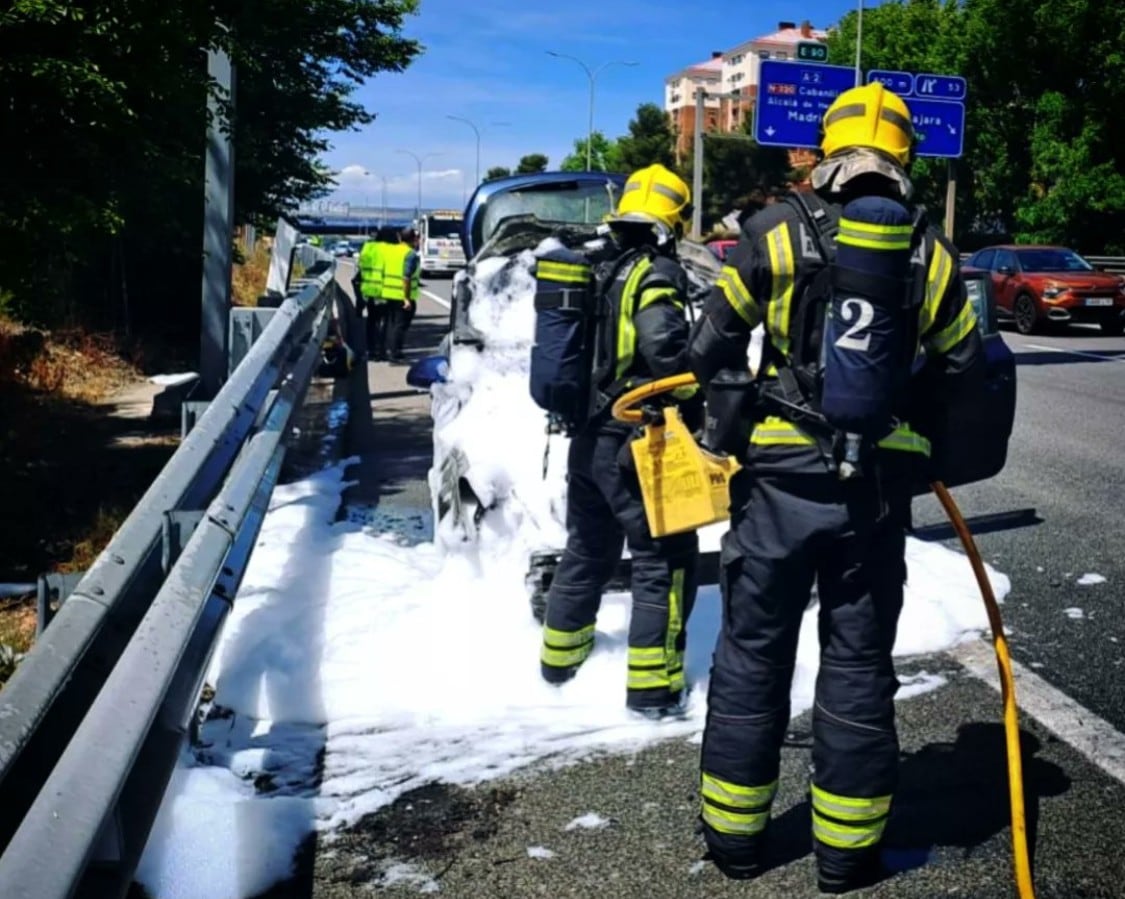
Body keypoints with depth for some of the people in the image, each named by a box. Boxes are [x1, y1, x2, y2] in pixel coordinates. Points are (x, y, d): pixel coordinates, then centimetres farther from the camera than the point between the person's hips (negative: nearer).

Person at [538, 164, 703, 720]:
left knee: (587, 550, 22)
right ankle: (652, 687, 2)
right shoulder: (656, 271, -13)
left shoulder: (594, 268, 11)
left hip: (587, 435, 8)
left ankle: (559, 658, 34)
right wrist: (697, 398, -12)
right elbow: (665, 346, -27)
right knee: (665, 558, 1)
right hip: (636, 443, -8)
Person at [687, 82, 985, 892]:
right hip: (880, 484, 2)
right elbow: (964, 370, 8)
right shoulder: (932, 254, 2)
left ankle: (735, 832, 22)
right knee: (859, 660, 12)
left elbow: (712, 346, -4)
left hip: (781, 473, -1)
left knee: (753, 652, 11)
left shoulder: (778, 232, -4)